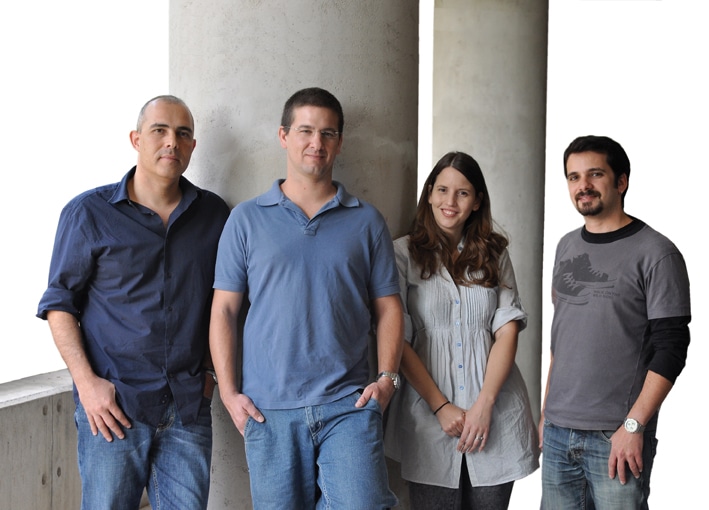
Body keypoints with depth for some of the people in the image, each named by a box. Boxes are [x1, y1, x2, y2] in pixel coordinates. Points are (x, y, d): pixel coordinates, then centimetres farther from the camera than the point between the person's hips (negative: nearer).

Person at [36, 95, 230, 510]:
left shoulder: (214, 214, 8)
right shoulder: (89, 212, 0)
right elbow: (60, 303, 0)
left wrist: (212, 371, 9)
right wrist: (86, 382, -9)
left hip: (189, 406, 3)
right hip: (113, 405, -2)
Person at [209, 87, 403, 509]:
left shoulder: (367, 221, 10)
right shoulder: (247, 219, 8)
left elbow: (387, 308, 11)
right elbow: (225, 310, 6)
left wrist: (387, 377, -3)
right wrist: (229, 391, -2)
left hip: (349, 404, 0)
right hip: (269, 409, 0)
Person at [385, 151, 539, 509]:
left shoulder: (494, 254, 10)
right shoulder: (404, 253, 1)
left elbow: (507, 329, 2)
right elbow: (398, 341, -4)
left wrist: (485, 404, -10)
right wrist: (441, 406, -11)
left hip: (495, 417, 2)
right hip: (429, 416, -2)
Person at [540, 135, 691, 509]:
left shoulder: (656, 253, -6)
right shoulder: (567, 247, 13)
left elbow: (670, 349, -10)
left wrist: (633, 426, -15)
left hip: (617, 437, -5)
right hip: (558, 433, 6)